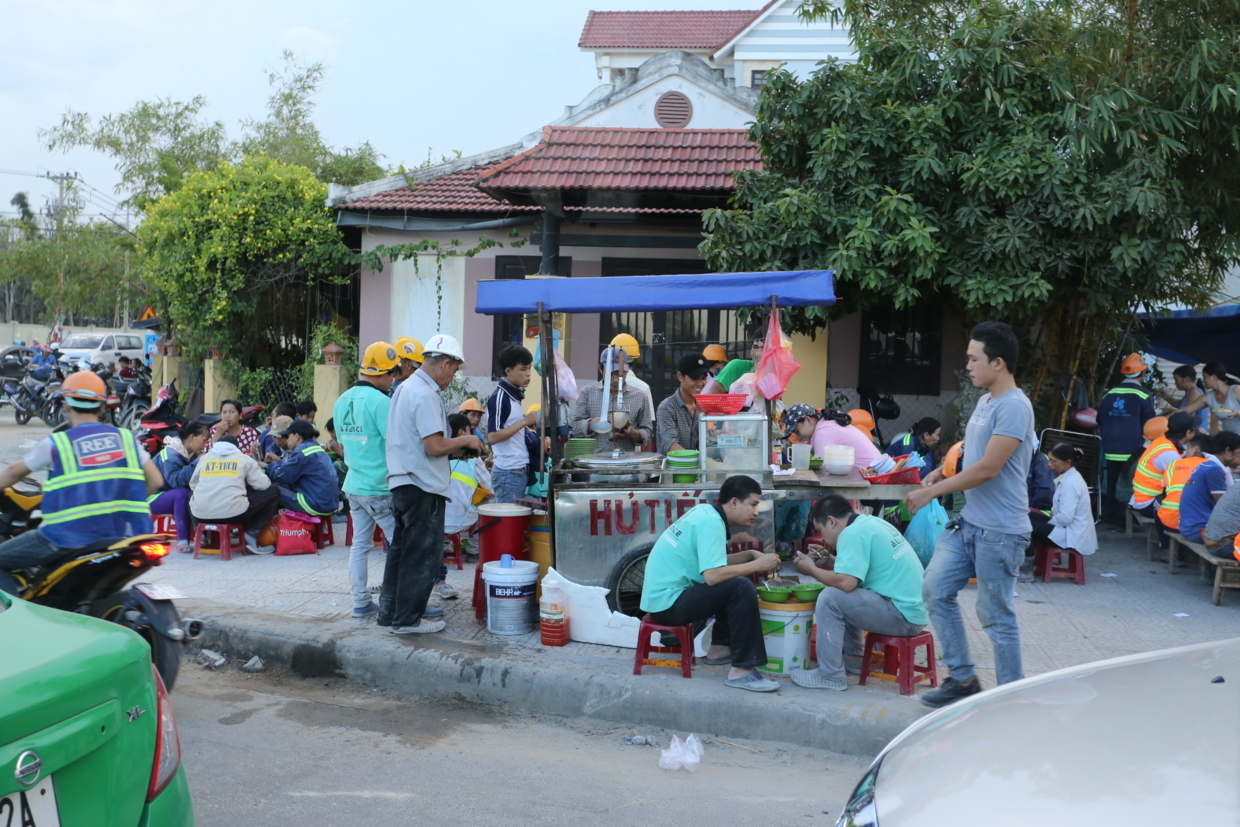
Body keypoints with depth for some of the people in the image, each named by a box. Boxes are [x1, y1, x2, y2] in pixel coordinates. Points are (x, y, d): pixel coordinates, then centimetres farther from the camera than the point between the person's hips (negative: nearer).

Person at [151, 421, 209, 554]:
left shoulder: (192, 454, 2)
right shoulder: (170, 454, -22)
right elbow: (176, 480, -36)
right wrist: (197, 463, -32)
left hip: (174, 498, 7)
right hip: (154, 498, -7)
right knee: (182, 494, -34)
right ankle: (182, 541, -31)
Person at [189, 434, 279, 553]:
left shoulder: (204, 458, 17)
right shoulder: (244, 459, 10)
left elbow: (192, 484, 23)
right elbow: (263, 484, 6)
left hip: (200, 516, 4)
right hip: (233, 513, -4)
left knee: (192, 494, 41)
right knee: (273, 492, 15)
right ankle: (251, 534, 8)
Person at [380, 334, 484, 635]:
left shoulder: (406, 387, 15)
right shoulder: (425, 395, -18)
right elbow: (435, 446, -23)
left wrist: (457, 448, 15)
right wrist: (465, 441, -6)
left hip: (403, 483, 10)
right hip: (424, 486, -10)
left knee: (402, 549, 17)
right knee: (422, 555, -1)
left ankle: (390, 612, 24)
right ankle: (408, 619, 5)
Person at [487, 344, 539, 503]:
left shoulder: (514, 394, 11)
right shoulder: (500, 396, -14)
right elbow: (492, 437, -20)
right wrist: (524, 421, -19)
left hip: (520, 470, 9)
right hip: (508, 472, -9)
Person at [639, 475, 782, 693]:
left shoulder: (705, 512, 9)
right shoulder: (710, 523, -18)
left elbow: (714, 563, 19)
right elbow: (712, 575, -28)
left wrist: (751, 555, 7)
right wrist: (757, 565, -17)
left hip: (662, 594, 10)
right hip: (669, 602, -10)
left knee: (732, 581, 22)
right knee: (741, 587, -21)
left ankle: (720, 647, 24)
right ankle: (742, 671, -20)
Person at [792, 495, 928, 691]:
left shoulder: (853, 533, -14)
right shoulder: (870, 523, 13)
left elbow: (846, 582, -23)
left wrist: (812, 570, -7)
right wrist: (830, 562, 18)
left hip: (904, 615, -10)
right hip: (913, 607, 10)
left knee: (830, 598, -14)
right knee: (843, 595, 21)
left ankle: (830, 675, -6)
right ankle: (852, 658, 26)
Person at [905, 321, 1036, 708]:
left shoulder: (1014, 407, -18)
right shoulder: (984, 401, 12)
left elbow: (988, 468, -23)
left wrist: (932, 492, -17)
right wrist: (943, 471, 5)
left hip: (999, 531, -9)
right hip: (968, 523, 9)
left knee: (996, 616, 0)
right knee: (936, 590, 7)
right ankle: (962, 678, 19)